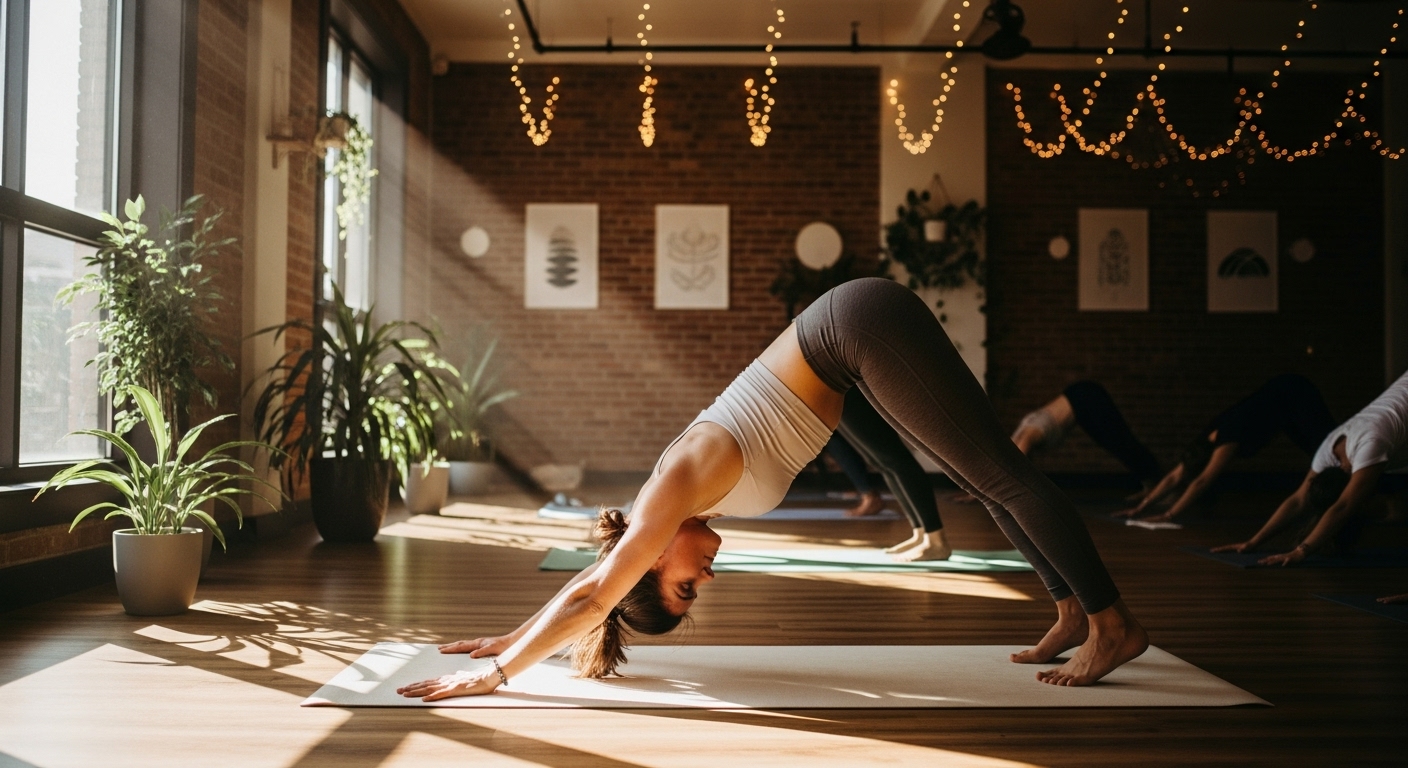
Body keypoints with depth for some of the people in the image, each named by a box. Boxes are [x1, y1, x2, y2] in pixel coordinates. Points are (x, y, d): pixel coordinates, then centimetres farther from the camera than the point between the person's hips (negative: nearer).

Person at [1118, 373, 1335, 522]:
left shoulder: (1229, 438, -33)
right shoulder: (1207, 439, -11)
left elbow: (1202, 482, -38)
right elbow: (1175, 477, -11)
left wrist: (1169, 515, -39)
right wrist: (1141, 507, -16)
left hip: (1295, 395, -7)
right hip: (1281, 396, 7)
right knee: (1316, 452, 13)